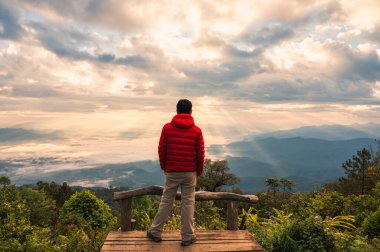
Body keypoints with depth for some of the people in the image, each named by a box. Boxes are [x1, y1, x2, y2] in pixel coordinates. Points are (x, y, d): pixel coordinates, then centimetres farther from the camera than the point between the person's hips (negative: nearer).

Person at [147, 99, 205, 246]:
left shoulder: (167, 128, -4)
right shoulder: (196, 130, -4)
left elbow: (161, 150, 0)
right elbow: (200, 154, -2)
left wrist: (164, 167, 15)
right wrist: (199, 171, 12)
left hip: (172, 172, 1)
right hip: (190, 172, 0)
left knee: (166, 201, 12)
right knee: (188, 203, 7)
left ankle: (155, 232, 21)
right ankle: (187, 237, 15)